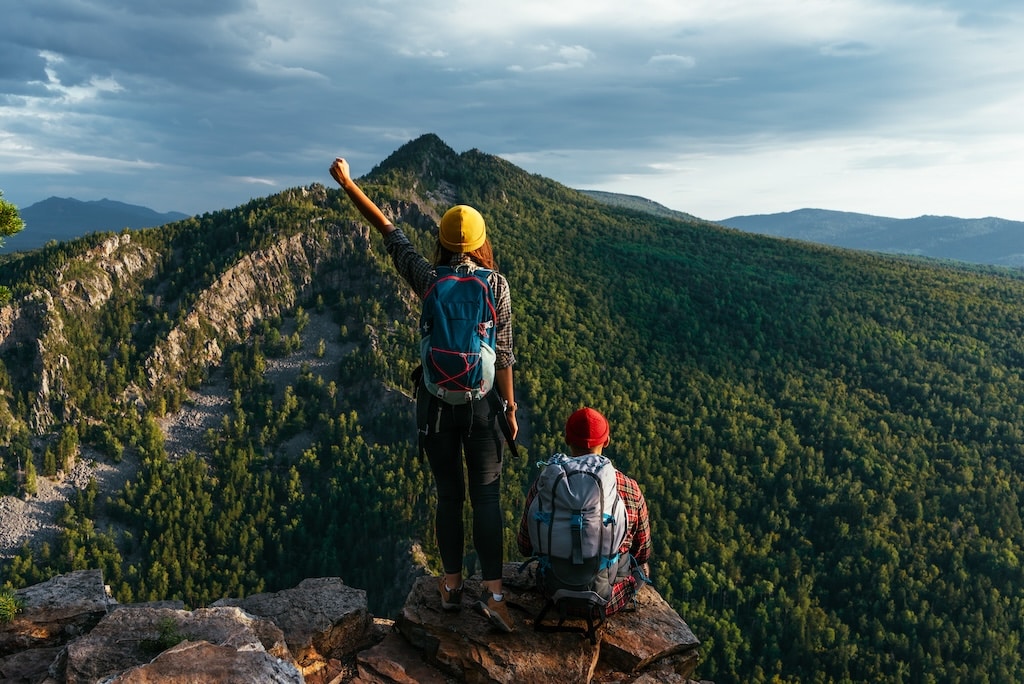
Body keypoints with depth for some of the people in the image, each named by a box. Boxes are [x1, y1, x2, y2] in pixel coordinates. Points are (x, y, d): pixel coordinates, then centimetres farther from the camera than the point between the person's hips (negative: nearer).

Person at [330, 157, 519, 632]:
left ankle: (452, 586, 22)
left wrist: (346, 182, 10)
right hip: (483, 402, 0)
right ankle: (492, 592, -3)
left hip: (437, 402, 1)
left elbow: (388, 231, 1)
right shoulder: (497, 285, -6)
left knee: (448, 495, 14)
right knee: (486, 497, 5)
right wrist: (510, 406, 2)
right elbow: (503, 353, -6)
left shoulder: (429, 281, -7)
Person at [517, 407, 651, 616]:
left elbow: (525, 547, -1)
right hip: (611, 601, -2)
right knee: (642, 565, 31)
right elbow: (643, 553, 0)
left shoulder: (542, 485, -14)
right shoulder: (630, 490, -15)